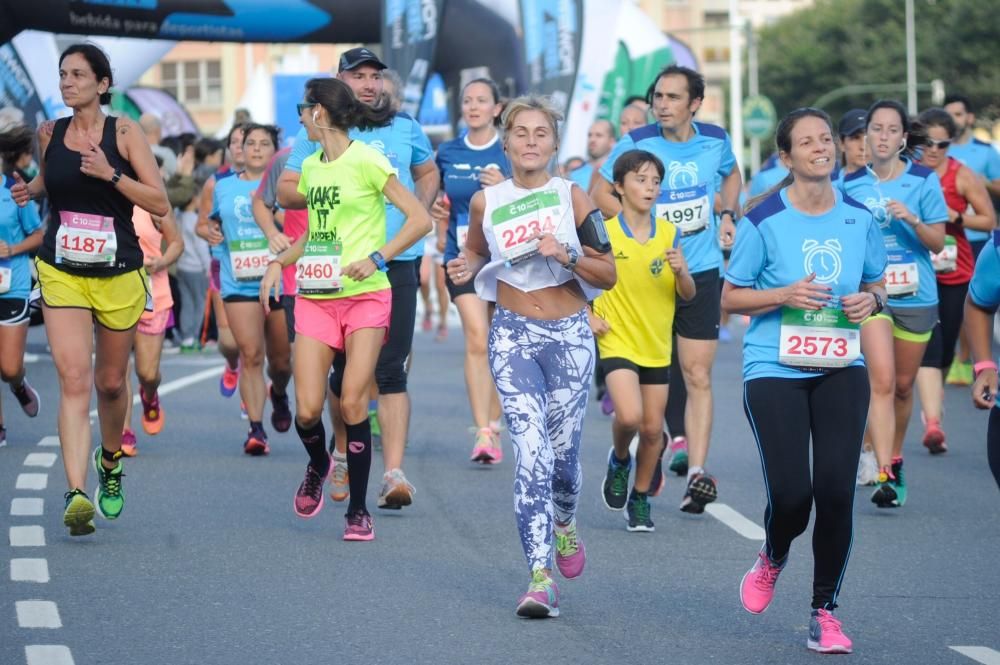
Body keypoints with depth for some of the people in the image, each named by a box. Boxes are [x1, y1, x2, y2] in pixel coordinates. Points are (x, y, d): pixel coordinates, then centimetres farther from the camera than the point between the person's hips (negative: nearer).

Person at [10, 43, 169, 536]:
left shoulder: (124, 132, -6)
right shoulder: (49, 133, 3)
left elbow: (160, 204, -10)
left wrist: (111, 173, -20)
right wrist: (30, 190, 4)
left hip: (119, 273, -1)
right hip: (61, 272, 1)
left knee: (110, 382, 15)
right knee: (73, 380, -14)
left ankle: (110, 461, 44)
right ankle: (77, 495, -24)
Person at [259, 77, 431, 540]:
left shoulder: (366, 160, -7)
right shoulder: (311, 166, 13)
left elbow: (420, 219, -11)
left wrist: (377, 258, -21)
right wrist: (278, 262, 11)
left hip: (365, 297, -5)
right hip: (315, 298, 5)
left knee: (353, 403, -12)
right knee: (307, 410, -5)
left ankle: (358, 510, -1)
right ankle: (318, 465, 27)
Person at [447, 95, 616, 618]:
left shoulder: (573, 198, -2)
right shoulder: (486, 202, 2)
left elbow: (608, 275, 0)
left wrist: (566, 256, -17)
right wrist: (466, 268, 0)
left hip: (569, 337, 0)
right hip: (513, 335, 0)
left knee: (562, 450, 6)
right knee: (530, 452, -14)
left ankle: (563, 523, 42)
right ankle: (541, 578, -16)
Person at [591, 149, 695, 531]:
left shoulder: (669, 234, 0)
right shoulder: (603, 232, -8)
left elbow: (688, 295, 2)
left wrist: (681, 272, -19)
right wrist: (587, 315, -7)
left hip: (657, 345, 3)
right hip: (617, 341, -3)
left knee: (652, 428, 5)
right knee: (629, 416, -22)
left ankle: (640, 499, 24)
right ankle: (619, 460, 11)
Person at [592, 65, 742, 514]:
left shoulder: (715, 140, 1)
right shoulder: (637, 142, -8)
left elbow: (731, 174, 23)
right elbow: (601, 194, 0)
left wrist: (727, 215, 7)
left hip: (700, 272, 1)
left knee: (698, 376, -4)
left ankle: (697, 472, -6)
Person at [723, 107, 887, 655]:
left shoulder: (859, 218, 6)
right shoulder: (763, 220, -5)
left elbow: (878, 283, 19)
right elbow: (730, 297, 1)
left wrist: (870, 299, -4)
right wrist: (784, 295, -16)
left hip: (840, 369, 3)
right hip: (775, 369, -3)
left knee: (836, 490, -8)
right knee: (791, 494, -11)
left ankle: (825, 610, 9)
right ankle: (773, 558, 27)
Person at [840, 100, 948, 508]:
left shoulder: (923, 180, -3)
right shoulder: (851, 185, 1)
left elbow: (938, 243, -3)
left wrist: (912, 219, -18)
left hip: (914, 296, 1)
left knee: (903, 385, 10)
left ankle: (894, 460, 28)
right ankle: (881, 469, -20)